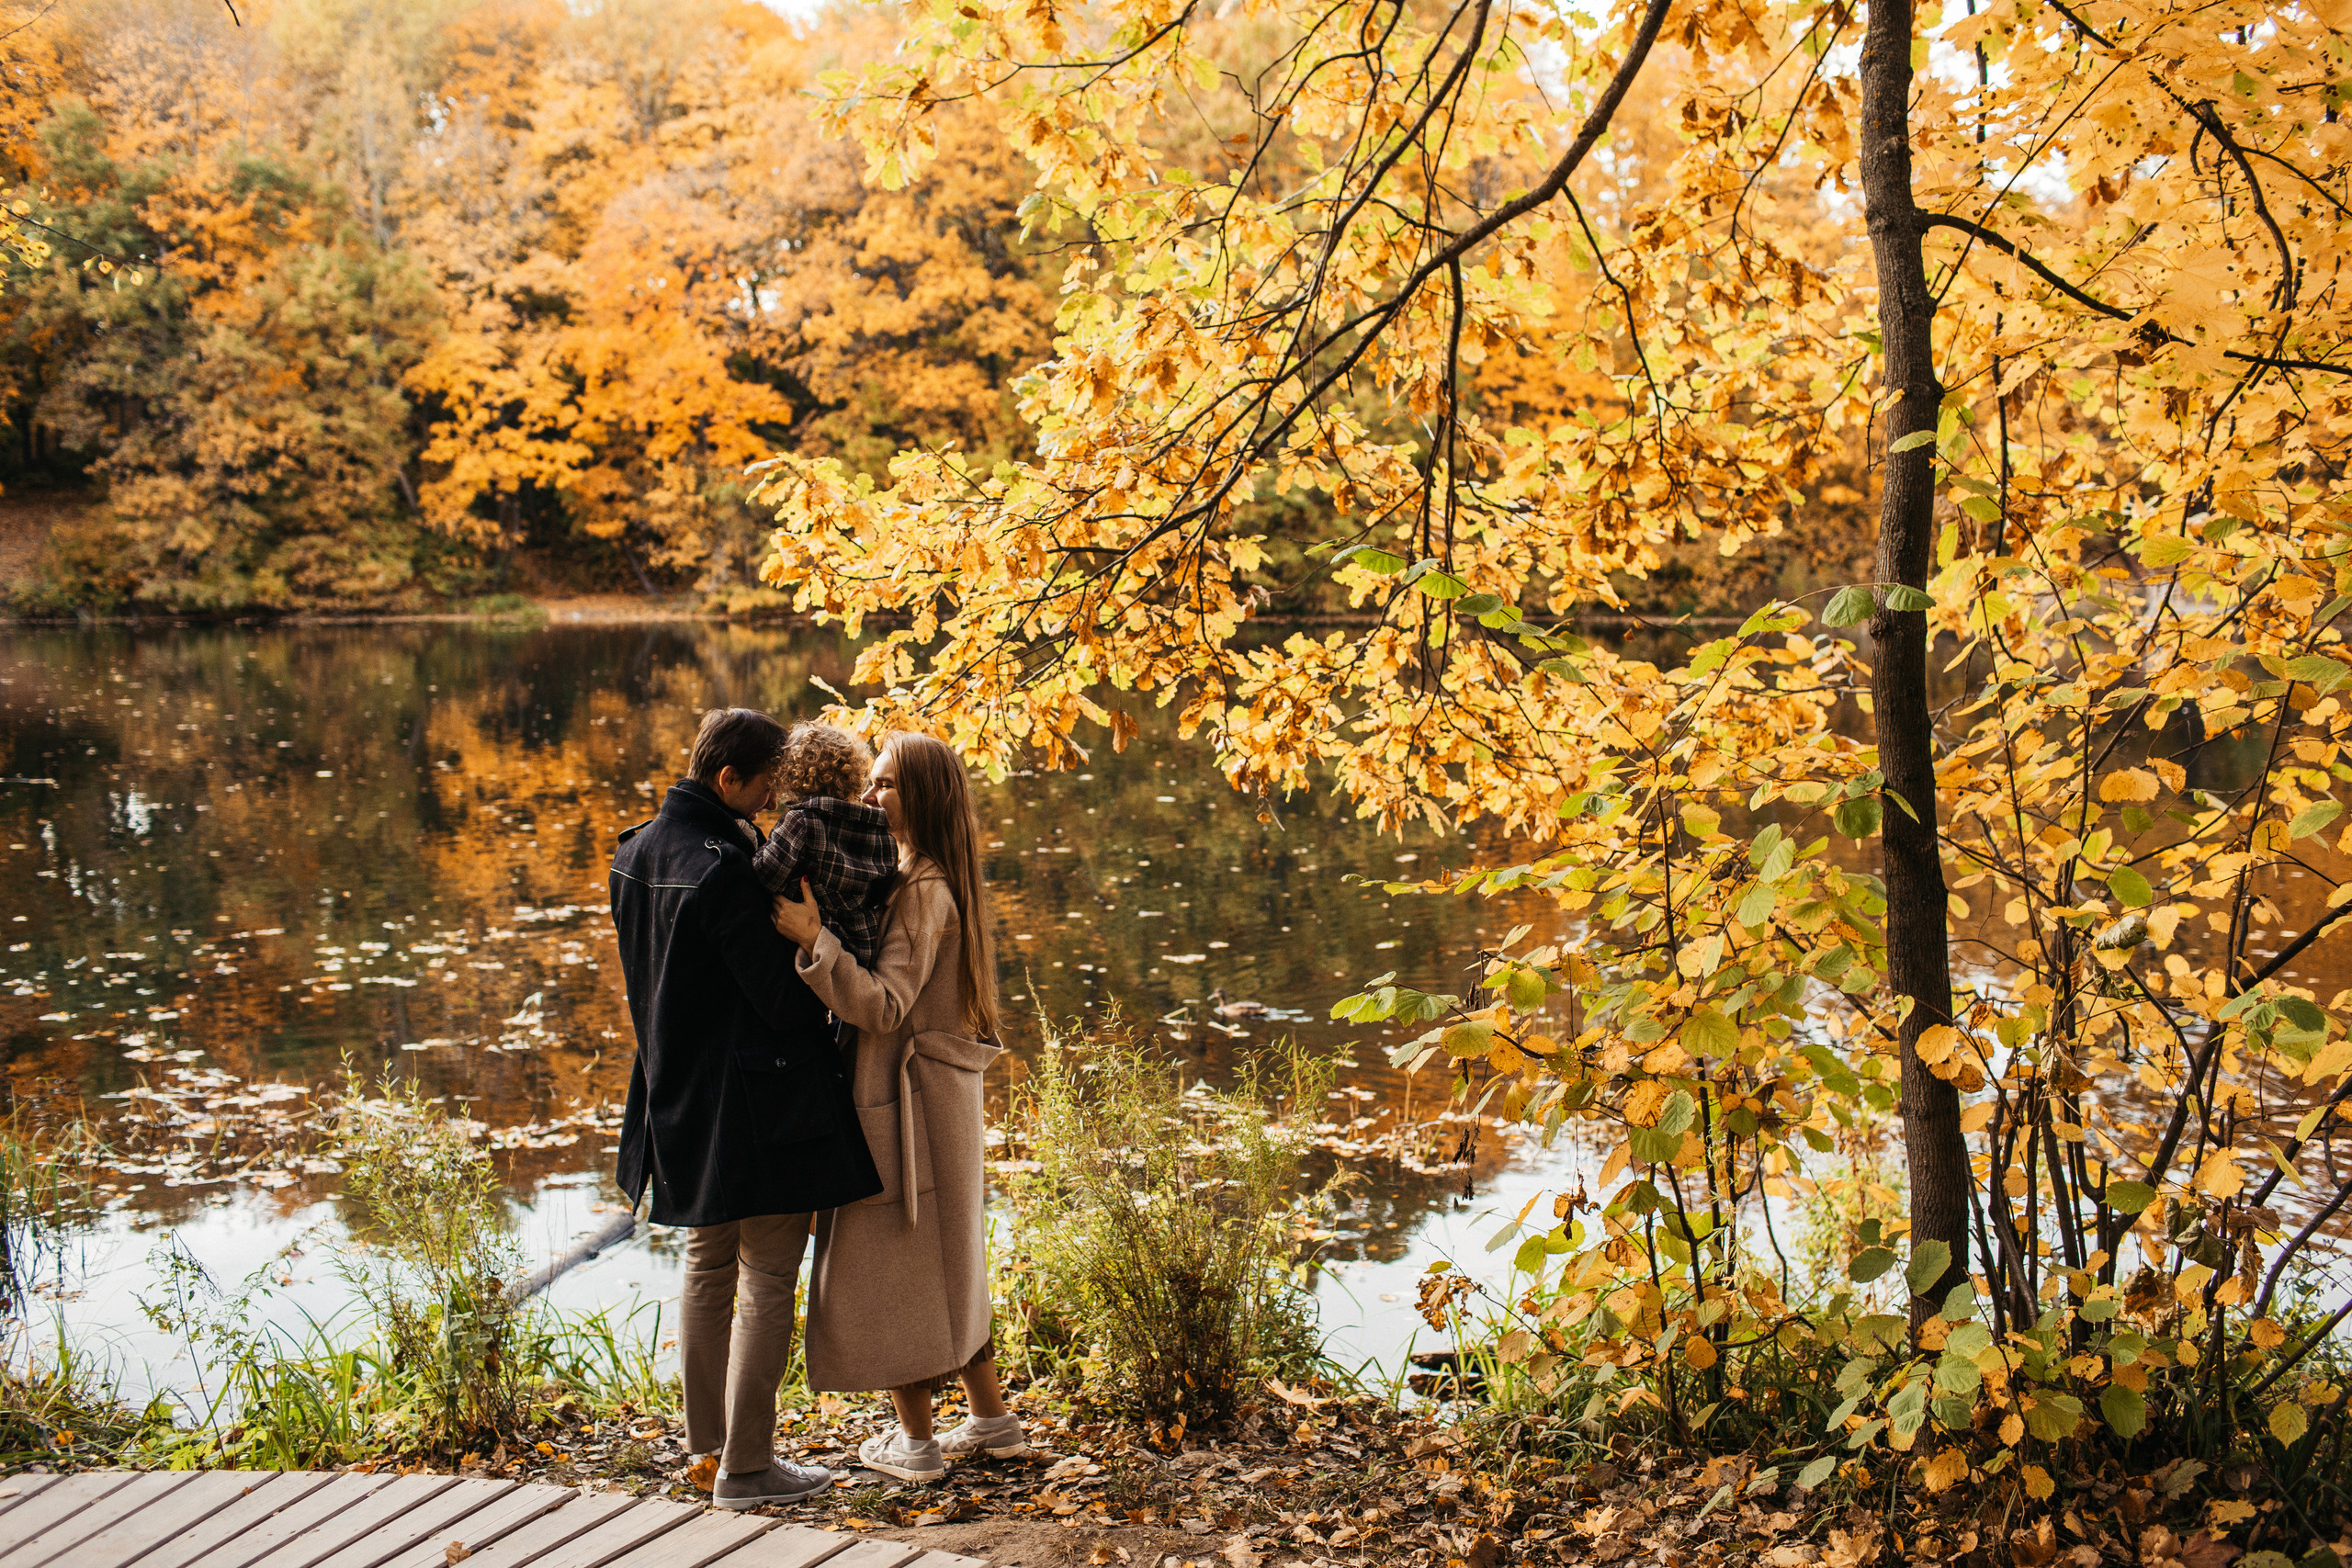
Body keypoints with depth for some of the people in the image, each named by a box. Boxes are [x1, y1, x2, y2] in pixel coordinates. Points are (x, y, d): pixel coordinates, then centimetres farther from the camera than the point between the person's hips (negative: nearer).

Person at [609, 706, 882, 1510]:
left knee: (708, 1266, 20)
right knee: (769, 1279, 1)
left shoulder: (636, 853, 5)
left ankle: (707, 1436, 31)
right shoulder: (722, 869, -23)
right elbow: (786, 997, -20)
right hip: (757, 1103, -9)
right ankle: (746, 1466, 6)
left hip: (681, 1097, 9)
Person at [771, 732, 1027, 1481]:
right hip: (941, 1093, 10)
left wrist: (815, 941, -35)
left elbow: (882, 1006, -27)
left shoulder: (922, 892, -19)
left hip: (906, 1104, -10)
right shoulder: (928, 881, 11)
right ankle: (992, 1420, 27)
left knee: (886, 1265, 2)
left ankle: (917, 1442, 13)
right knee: (943, 1264, 18)